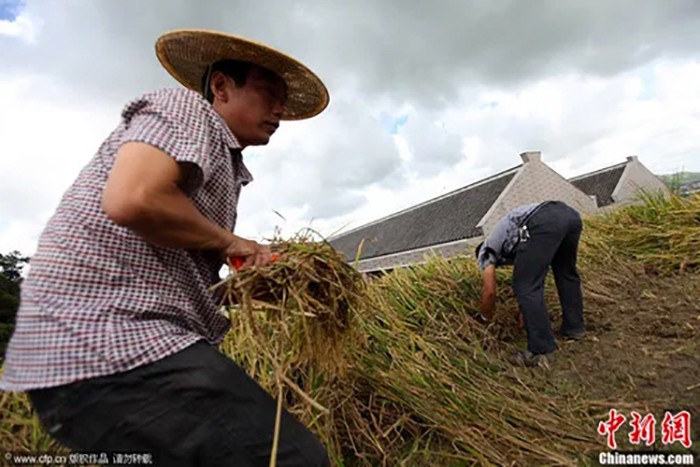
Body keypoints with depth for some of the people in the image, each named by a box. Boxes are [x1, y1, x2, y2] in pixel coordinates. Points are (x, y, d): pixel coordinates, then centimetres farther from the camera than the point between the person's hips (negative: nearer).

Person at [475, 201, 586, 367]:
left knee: (526, 287, 1)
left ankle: (541, 351, 3)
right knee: (566, 272, 29)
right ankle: (574, 327, 40)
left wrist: (486, 320, 34)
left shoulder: (486, 250, 24)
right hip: (570, 214, 8)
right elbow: (534, 277, 48)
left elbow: (489, 291, 18)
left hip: (542, 224, -8)